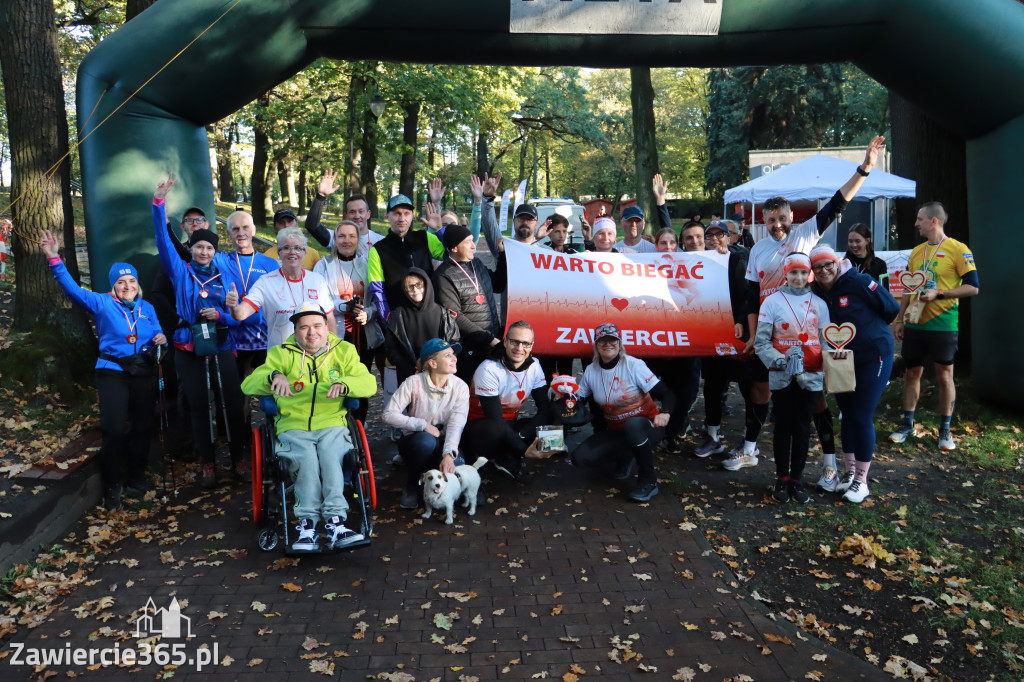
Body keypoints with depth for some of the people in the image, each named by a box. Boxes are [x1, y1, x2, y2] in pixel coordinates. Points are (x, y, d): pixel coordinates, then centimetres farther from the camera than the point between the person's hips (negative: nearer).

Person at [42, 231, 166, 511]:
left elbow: (157, 336, 11)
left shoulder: (147, 307, 8)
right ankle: (112, 486, 7)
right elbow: (72, 288, -13)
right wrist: (55, 260, -25)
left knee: (143, 426, 11)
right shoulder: (102, 303, -2)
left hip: (144, 372, 4)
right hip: (113, 372, -4)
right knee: (114, 429, -9)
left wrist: (161, 339, -13)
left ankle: (136, 476, 30)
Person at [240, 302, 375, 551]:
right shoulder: (281, 354, 13)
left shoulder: (344, 350, 14)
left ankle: (334, 523, -36)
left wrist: (344, 384, -21)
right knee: (306, 458, -31)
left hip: (332, 425, 0)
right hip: (293, 428, 0)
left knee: (330, 455, -32)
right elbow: (248, 386, 3)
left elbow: (369, 384, 1)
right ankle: (308, 525, -29)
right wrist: (273, 375, -18)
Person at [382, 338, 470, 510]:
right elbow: (388, 415, -20)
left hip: (442, 444, 2)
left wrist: (449, 454, -39)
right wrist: (423, 425, -25)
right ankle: (411, 489, -11)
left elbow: (456, 424, -23)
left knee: (456, 468, -30)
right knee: (426, 440, -37)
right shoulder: (414, 383, -16)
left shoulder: (460, 387, -11)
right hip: (414, 442, -1)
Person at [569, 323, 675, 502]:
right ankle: (625, 456, 14)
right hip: (615, 432, 5)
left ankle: (648, 481, -18)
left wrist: (664, 413, -40)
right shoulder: (590, 371, -1)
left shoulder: (634, 365, -15)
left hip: (645, 428, -5)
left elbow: (667, 394, -18)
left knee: (632, 424, -40)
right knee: (579, 457, -15)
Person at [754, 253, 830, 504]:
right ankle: (781, 479, 18)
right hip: (781, 376, -2)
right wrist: (778, 360, -17)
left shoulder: (819, 304, 6)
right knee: (783, 427, 7)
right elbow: (761, 341, -4)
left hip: (810, 376, 2)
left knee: (803, 427, 8)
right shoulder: (772, 301, -2)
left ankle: (796, 479, 19)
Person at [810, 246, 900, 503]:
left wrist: (866, 329, 1)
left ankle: (861, 481, 8)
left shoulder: (858, 282, -15)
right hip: (841, 359, 6)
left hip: (873, 356, -5)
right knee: (847, 414, 12)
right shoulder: (817, 292, 1)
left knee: (862, 417, -4)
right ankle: (849, 472, 25)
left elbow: (891, 309, -9)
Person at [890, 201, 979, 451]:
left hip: (942, 325, -5)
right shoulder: (916, 251, 11)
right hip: (914, 324, 5)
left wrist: (938, 294, -20)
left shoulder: (958, 250, -7)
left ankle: (945, 430, 14)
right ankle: (908, 425, 20)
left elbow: (973, 287, -9)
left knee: (944, 376, 2)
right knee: (912, 373, 9)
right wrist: (899, 320, 12)